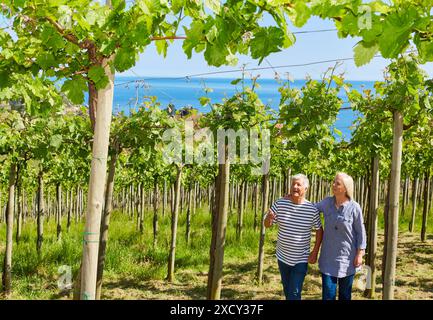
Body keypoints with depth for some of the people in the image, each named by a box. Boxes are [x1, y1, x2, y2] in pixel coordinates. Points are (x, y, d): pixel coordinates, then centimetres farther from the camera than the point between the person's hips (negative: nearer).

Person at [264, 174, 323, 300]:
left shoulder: (312, 209, -12)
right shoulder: (280, 203, -9)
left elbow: (319, 230, 1)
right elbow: (267, 225, -3)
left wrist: (315, 252, -3)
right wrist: (269, 217, -26)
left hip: (301, 259, -3)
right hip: (283, 257, 3)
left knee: (294, 294, -6)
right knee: (287, 290, 19)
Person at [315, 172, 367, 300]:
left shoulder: (354, 208, -13)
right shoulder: (327, 202, -4)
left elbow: (360, 232, -6)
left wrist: (360, 254, -6)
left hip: (347, 257, -2)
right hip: (328, 257, 2)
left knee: (345, 294, 13)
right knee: (328, 294, 1)